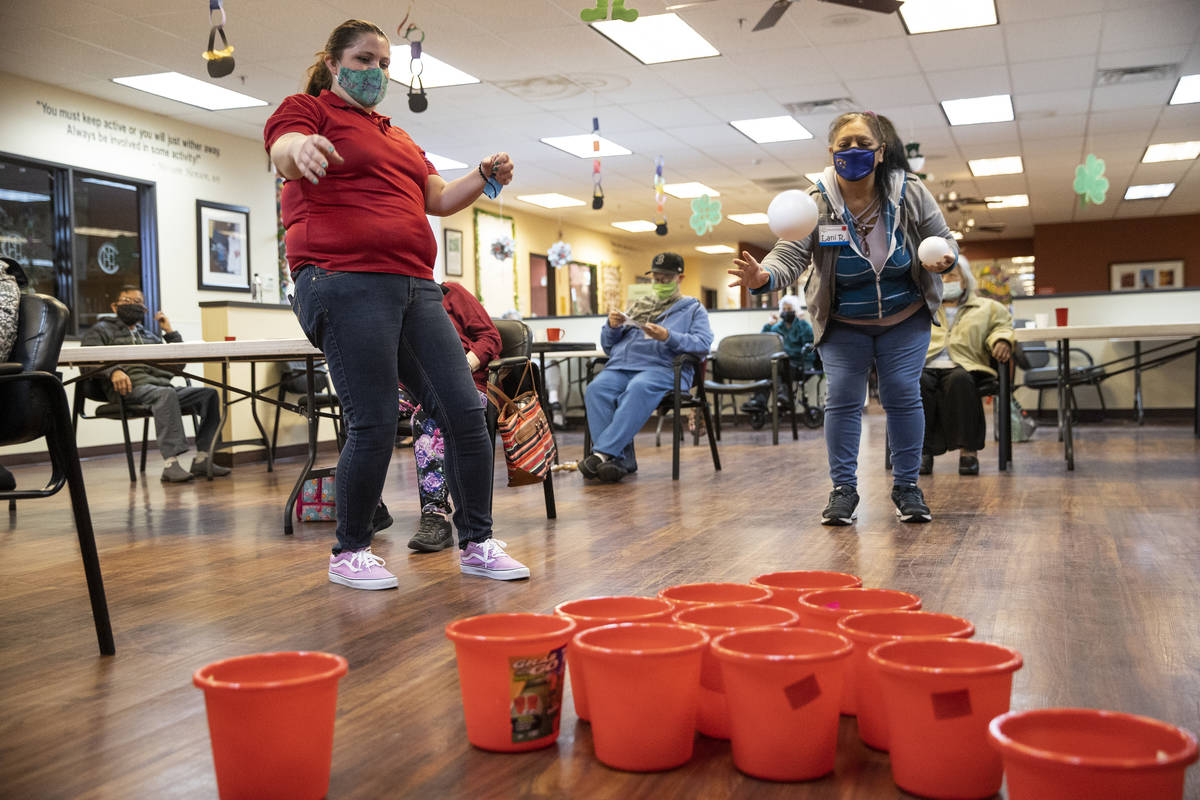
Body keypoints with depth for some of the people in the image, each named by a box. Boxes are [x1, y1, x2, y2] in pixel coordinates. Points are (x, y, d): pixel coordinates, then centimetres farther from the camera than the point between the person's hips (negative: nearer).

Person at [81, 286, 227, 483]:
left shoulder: (150, 336, 34)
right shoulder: (102, 330, 18)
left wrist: (170, 331, 21)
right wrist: (112, 371, -20)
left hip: (162, 384, 6)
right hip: (130, 387, -6)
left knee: (209, 393, -14)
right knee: (166, 394, -38)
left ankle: (202, 459, -19)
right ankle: (170, 464, -47)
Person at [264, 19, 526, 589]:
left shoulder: (397, 137, 29)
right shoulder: (308, 110, 7)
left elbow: (440, 199, 24)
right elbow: (284, 150, -15)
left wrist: (485, 177, 6)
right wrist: (301, 149, -39)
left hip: (413, 286, 7)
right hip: (344, 282, -7)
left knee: (465, 411, 0)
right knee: (375, 423, -10)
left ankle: (477, 544, 10)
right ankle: (349, 552, 9)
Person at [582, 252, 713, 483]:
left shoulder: (693, 309, 21)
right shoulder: (638, 306, 33)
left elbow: (703, 343, 1)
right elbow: (607, 344, 31)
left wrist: (668, 337, -14)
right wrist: (612, 327, 8)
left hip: (663, 367, -4)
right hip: (621, 366, 4)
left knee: (638, 389, -39)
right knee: (596, 389, -30)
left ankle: (602, 453, -44)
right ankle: (621, 459, -36)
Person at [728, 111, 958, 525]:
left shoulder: (911, 193, -12)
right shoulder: (814, 203, -17)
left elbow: (942, 239, 0)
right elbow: (789, 255, -26)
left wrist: (945, 257, -25)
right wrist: (762, 277, -48)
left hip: (905, 319, 1)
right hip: (843, 323, 0)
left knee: (903, 394, -2)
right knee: (842, 398, -3)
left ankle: (906, 486, 12)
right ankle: (843, 488, 8)